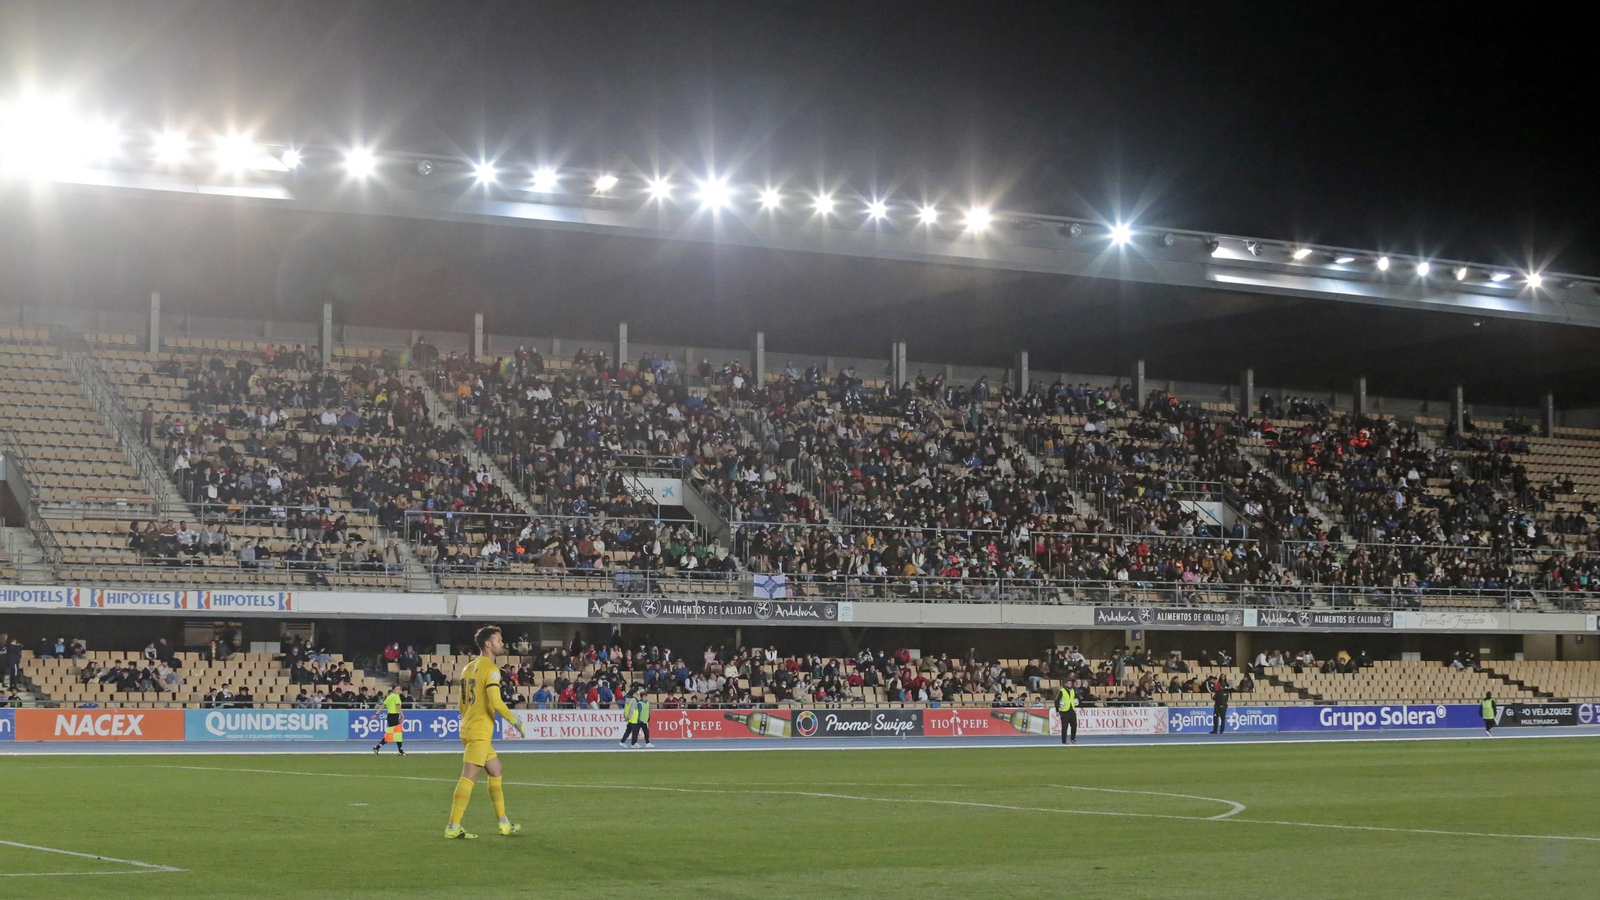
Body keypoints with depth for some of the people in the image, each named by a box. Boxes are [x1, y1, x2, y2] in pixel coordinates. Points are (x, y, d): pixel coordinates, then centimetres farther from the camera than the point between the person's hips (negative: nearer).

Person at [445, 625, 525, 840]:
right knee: (469, 777, -9)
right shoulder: (491, 669, -12)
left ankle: (504, 823, 22)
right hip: (480, 732, -10)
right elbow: (496, 703, -21)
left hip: (468, 728, 10)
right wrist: (514, 721, -9)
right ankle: (453, 827, -11)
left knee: (495, 771, 17)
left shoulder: (469, 667, 15)